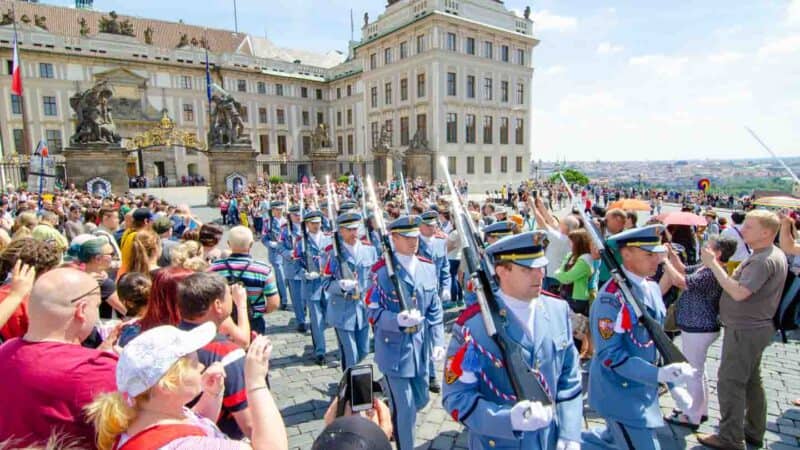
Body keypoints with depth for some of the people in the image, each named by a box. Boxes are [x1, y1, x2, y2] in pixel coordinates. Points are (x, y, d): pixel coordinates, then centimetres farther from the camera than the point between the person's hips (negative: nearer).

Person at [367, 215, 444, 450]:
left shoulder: (429, 268, 1)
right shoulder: (382, 271, -14)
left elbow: (435, 311, 6)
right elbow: (373, 312, -13)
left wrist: (438, 341, 0)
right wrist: (398, 320, -30)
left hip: (420, 346, 6)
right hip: (394, 348, -6)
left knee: (421, 399, 21)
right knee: (405, 408, 2)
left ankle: (393, 426, 50)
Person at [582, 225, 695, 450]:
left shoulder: (652, 288, 2)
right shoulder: (611, 298, -25)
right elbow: (609, 355, -24)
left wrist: (674, 384, 11)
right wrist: (659, 374, -30)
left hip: (642, 389, 8)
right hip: (620, 393, -8)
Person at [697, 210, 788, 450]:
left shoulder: (763, 261, -24)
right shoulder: (775, 255, 10)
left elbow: (739, 292, -32)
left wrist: (713, 264, -27)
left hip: (744, 330, -10)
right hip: (755, 327, 10)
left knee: (730, 383, -1)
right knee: (751, 381, 21)